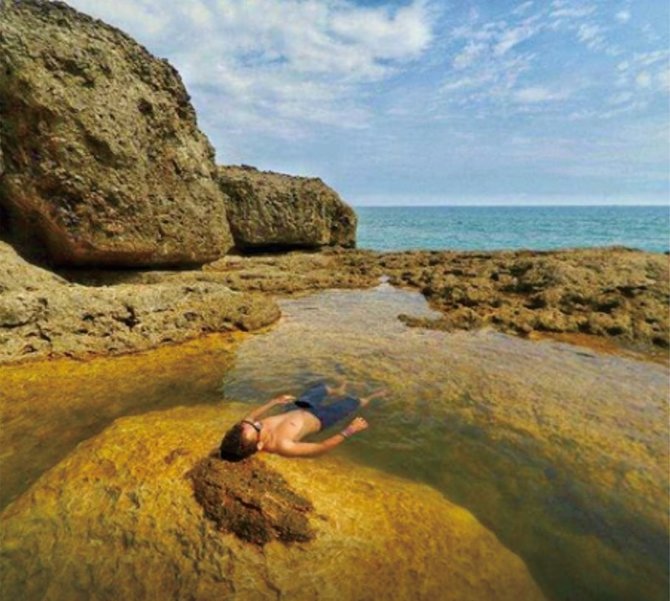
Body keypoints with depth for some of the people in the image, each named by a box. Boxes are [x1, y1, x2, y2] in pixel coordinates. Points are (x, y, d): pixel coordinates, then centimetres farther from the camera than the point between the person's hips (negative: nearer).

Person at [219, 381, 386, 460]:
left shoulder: (247, 427, -29)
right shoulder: (282, 446, -45)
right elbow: (321, 447, -35)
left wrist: (275, 401, 7)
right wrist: (348, 431, -27)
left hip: (295, 408, 6)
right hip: (317, 418, -5)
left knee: (320, 387, 30)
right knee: (350, 402, 15)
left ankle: (336, 391, 65)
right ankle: (367, 399, 52)